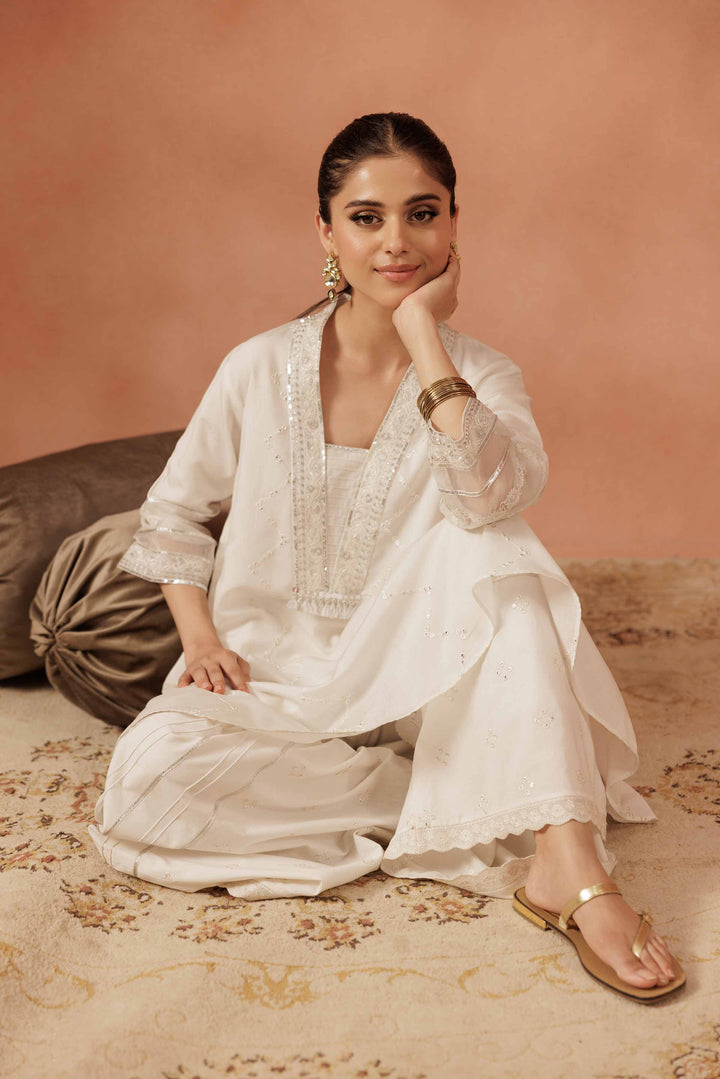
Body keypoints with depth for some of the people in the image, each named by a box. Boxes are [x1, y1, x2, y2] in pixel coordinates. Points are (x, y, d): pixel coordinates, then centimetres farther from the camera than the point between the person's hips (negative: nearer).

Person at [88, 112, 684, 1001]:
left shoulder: (484, 376, -5)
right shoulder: (262, 370, -5)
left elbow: (493, 495, -29)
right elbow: (173, 511, 8)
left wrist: (424, 335, -25)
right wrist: (198, 632, -7)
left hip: (414, 678, 0)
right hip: (276, 683, 1)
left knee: (489, 551, -31)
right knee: (149, 779, -30)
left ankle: (568, 865, -34)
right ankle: (457, 802, -19)